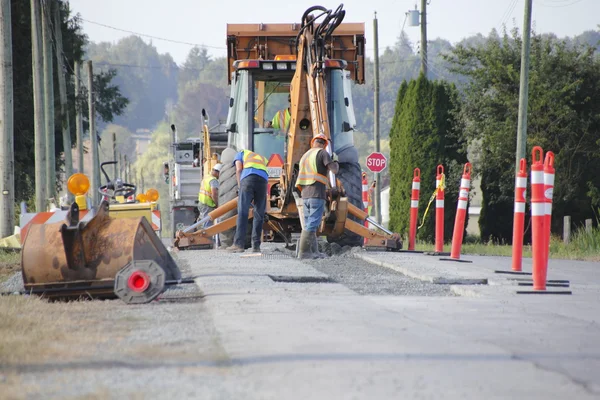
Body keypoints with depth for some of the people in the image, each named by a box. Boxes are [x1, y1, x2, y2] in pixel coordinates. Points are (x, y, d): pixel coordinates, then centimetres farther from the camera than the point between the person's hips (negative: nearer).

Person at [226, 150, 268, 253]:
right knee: (259, 215, 8)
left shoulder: (241, 153, 30)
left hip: (248, 178, -3)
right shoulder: (262, 159, 40)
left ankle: (238, 244, -12)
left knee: (242, 213, -6)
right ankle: (256, 245, 5)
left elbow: (239, 169, 12)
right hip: (263, 180, 3)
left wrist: (240, 187, 17)